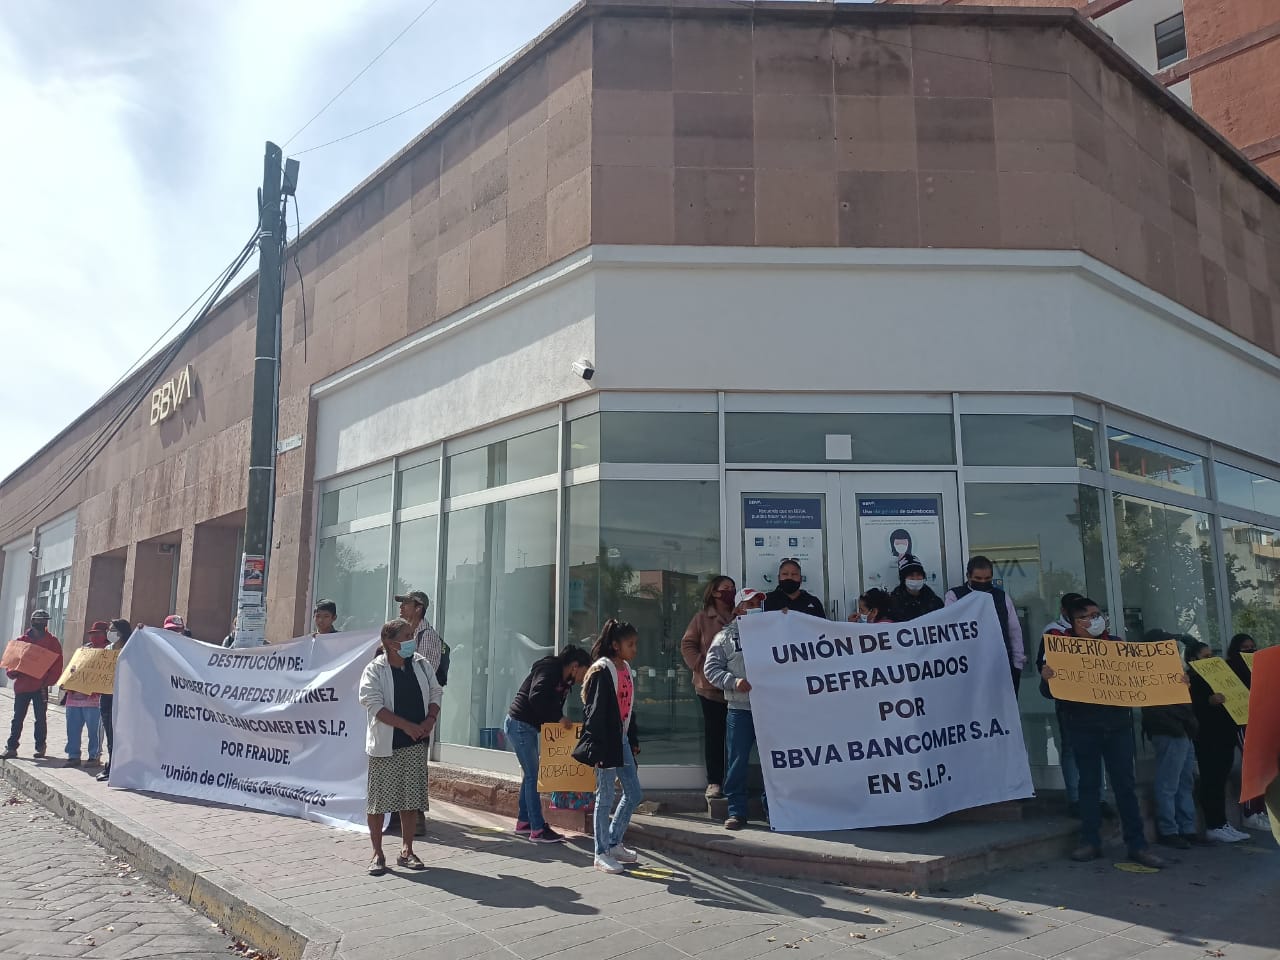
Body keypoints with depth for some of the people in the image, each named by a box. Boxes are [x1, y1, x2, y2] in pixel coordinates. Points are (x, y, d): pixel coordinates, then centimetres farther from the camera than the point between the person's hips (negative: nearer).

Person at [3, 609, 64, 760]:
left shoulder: (53, 642, 2)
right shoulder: (22, 640, 9)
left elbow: (57, 665, -3)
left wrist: (47, 682, -13)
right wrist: (12, 672, -12)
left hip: (40, 687, -2)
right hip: (21, 685, 2)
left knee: (41, 718, 5)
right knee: (18, 718, 6)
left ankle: (40, 746, 14)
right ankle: (11, 747, 12)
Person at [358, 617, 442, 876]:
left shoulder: (421, 664, 7)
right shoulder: (374, 671, -8)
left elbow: (434, 693, 11)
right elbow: (374, 704, -17)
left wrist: (430, 720, -8)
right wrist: (407, 726, -23)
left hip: (416, 744, 4)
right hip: (386, 745, -4)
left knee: (411, 799, 10)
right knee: (379, 800, 2)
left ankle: (406, 851, 23)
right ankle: (377, 854, 16)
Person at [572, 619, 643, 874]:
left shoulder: (627, 669, 10)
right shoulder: (601, 671, -15)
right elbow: (594, 712, -17)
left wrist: (634, 740, 17)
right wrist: (597, 750, -19)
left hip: (622, 740, 8)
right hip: (606, 742, -8)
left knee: (634, 794, 12)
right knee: (605, 798, 2)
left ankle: (614, 843, 28)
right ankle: (602, 853, 15)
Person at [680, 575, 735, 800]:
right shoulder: (702, 618, 5)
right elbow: (687, 645, 4)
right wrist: (700, 665, -7)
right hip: (710, 685, -1)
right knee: (714, 733, 5)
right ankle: (714, 781, 11)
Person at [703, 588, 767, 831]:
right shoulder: (725, 636, 7)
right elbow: (711, 669, 2)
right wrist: (733, 681, -12)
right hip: (740, 708, -2)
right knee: (738, 762, 2)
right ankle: (737, 811, 11)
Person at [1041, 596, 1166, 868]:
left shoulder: (1116, 644, 8)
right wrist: (1046, 678, -29)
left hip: (1118, 724, 2)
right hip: (1083, 726, -2)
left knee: (1126, 784, 4)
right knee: (1089, 783, 6)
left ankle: (1137, 845, 9)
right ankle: (1090, 841, 13)